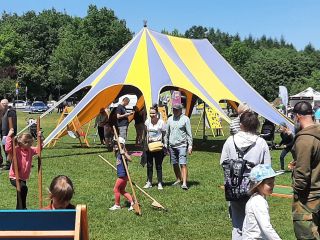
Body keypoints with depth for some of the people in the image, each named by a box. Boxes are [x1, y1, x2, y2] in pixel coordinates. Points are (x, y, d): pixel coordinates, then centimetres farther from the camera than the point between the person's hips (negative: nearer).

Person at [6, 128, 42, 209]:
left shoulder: (30, 150, 3)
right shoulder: (16, 150, -18)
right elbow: (8, 149, -36)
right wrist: (9, 136, -39)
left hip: (23, 177, 8)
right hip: (14, 177, -8)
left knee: (22, 190, 21)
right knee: (23, 188, -30)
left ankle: (19, 208, 42)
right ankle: (22, 207, -19)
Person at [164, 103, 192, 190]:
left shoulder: (185, 119, -3)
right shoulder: (170, 119, 11)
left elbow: (189, 133, -3)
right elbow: (167, 133, 17)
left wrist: (190, 145, -7)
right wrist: (166, 144, 15)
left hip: (182, 145, -5)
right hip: (172, 145, 5)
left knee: (183, 164, -12)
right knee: (175, 164, 12)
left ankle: (184, 183, -14)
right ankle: (178, 179, 28)